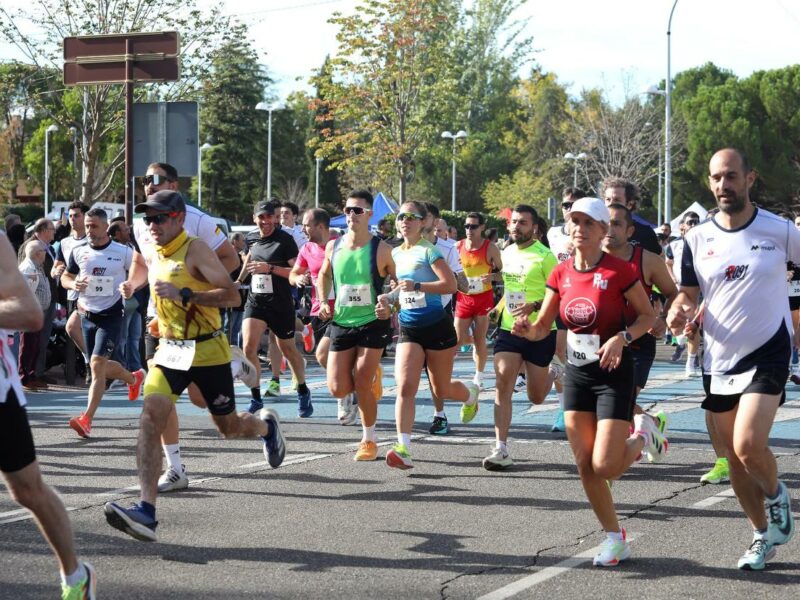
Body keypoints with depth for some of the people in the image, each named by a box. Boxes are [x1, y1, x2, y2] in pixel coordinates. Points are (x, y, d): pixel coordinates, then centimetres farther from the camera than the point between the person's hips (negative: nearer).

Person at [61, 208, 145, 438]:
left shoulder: (123, 252, -7)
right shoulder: (78, 251, 3)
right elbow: (65, 277, 14)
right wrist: (74, 284, -8)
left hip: (112, 315, -5)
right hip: (87, 314, 5)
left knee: (97, 364, -17)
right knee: (102, 366, 13)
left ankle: (87, 419, -18)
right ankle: (134, 378, 45)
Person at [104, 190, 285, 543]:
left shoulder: (195, 250, -13)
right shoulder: (155, 257, 9)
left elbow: (232, 295, -21)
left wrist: (184, 295, -28)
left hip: (207, 351, -5)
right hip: (170, 351, 5)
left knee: (230, 428, 9)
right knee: (150, 418, -17)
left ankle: (267, 425, 48)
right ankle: (146, 511, -23)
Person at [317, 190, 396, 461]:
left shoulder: (381, 250, -11)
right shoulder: (333, 247, 0)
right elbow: (324, 275, 20)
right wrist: (323, 302, 6)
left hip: (372, 324, -4)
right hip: (341, 324, 4)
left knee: (362, 386, -8)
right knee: (337, 389, -2)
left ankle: (369, 440, 11)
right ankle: (372, 375, 32)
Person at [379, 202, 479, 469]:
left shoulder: (428, 250, -10)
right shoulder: (396, 254, 10)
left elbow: (450, 284, -21)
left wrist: (416, 286, -29)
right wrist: (389, 299, 7)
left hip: (436, 327, -5)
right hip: (409, 329, 5)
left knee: (441, 390, 10)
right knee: (405, 387, -14)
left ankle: (471, 393, 45)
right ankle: (403, 448, -20)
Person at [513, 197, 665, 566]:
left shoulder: (618, 270, -13)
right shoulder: (560, 274, 2)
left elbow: (648, 316, -5)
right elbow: (543, 328, 6)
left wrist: (622, 337, -21)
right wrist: (527, 330, -16)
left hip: (613, 373, -5)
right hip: (577, 373, 5)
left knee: (605, 466, -12)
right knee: (585, 466, 3)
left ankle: (642, 437, 20)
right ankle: (615, 538, 18)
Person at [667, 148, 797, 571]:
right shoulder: (698, 238, 2)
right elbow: (689, 292, 9)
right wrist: (680, 310, -14)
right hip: (718, 359, 4)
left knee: (748, 445, -20)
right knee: (734, 457, 8)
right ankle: (763, 534, 26)